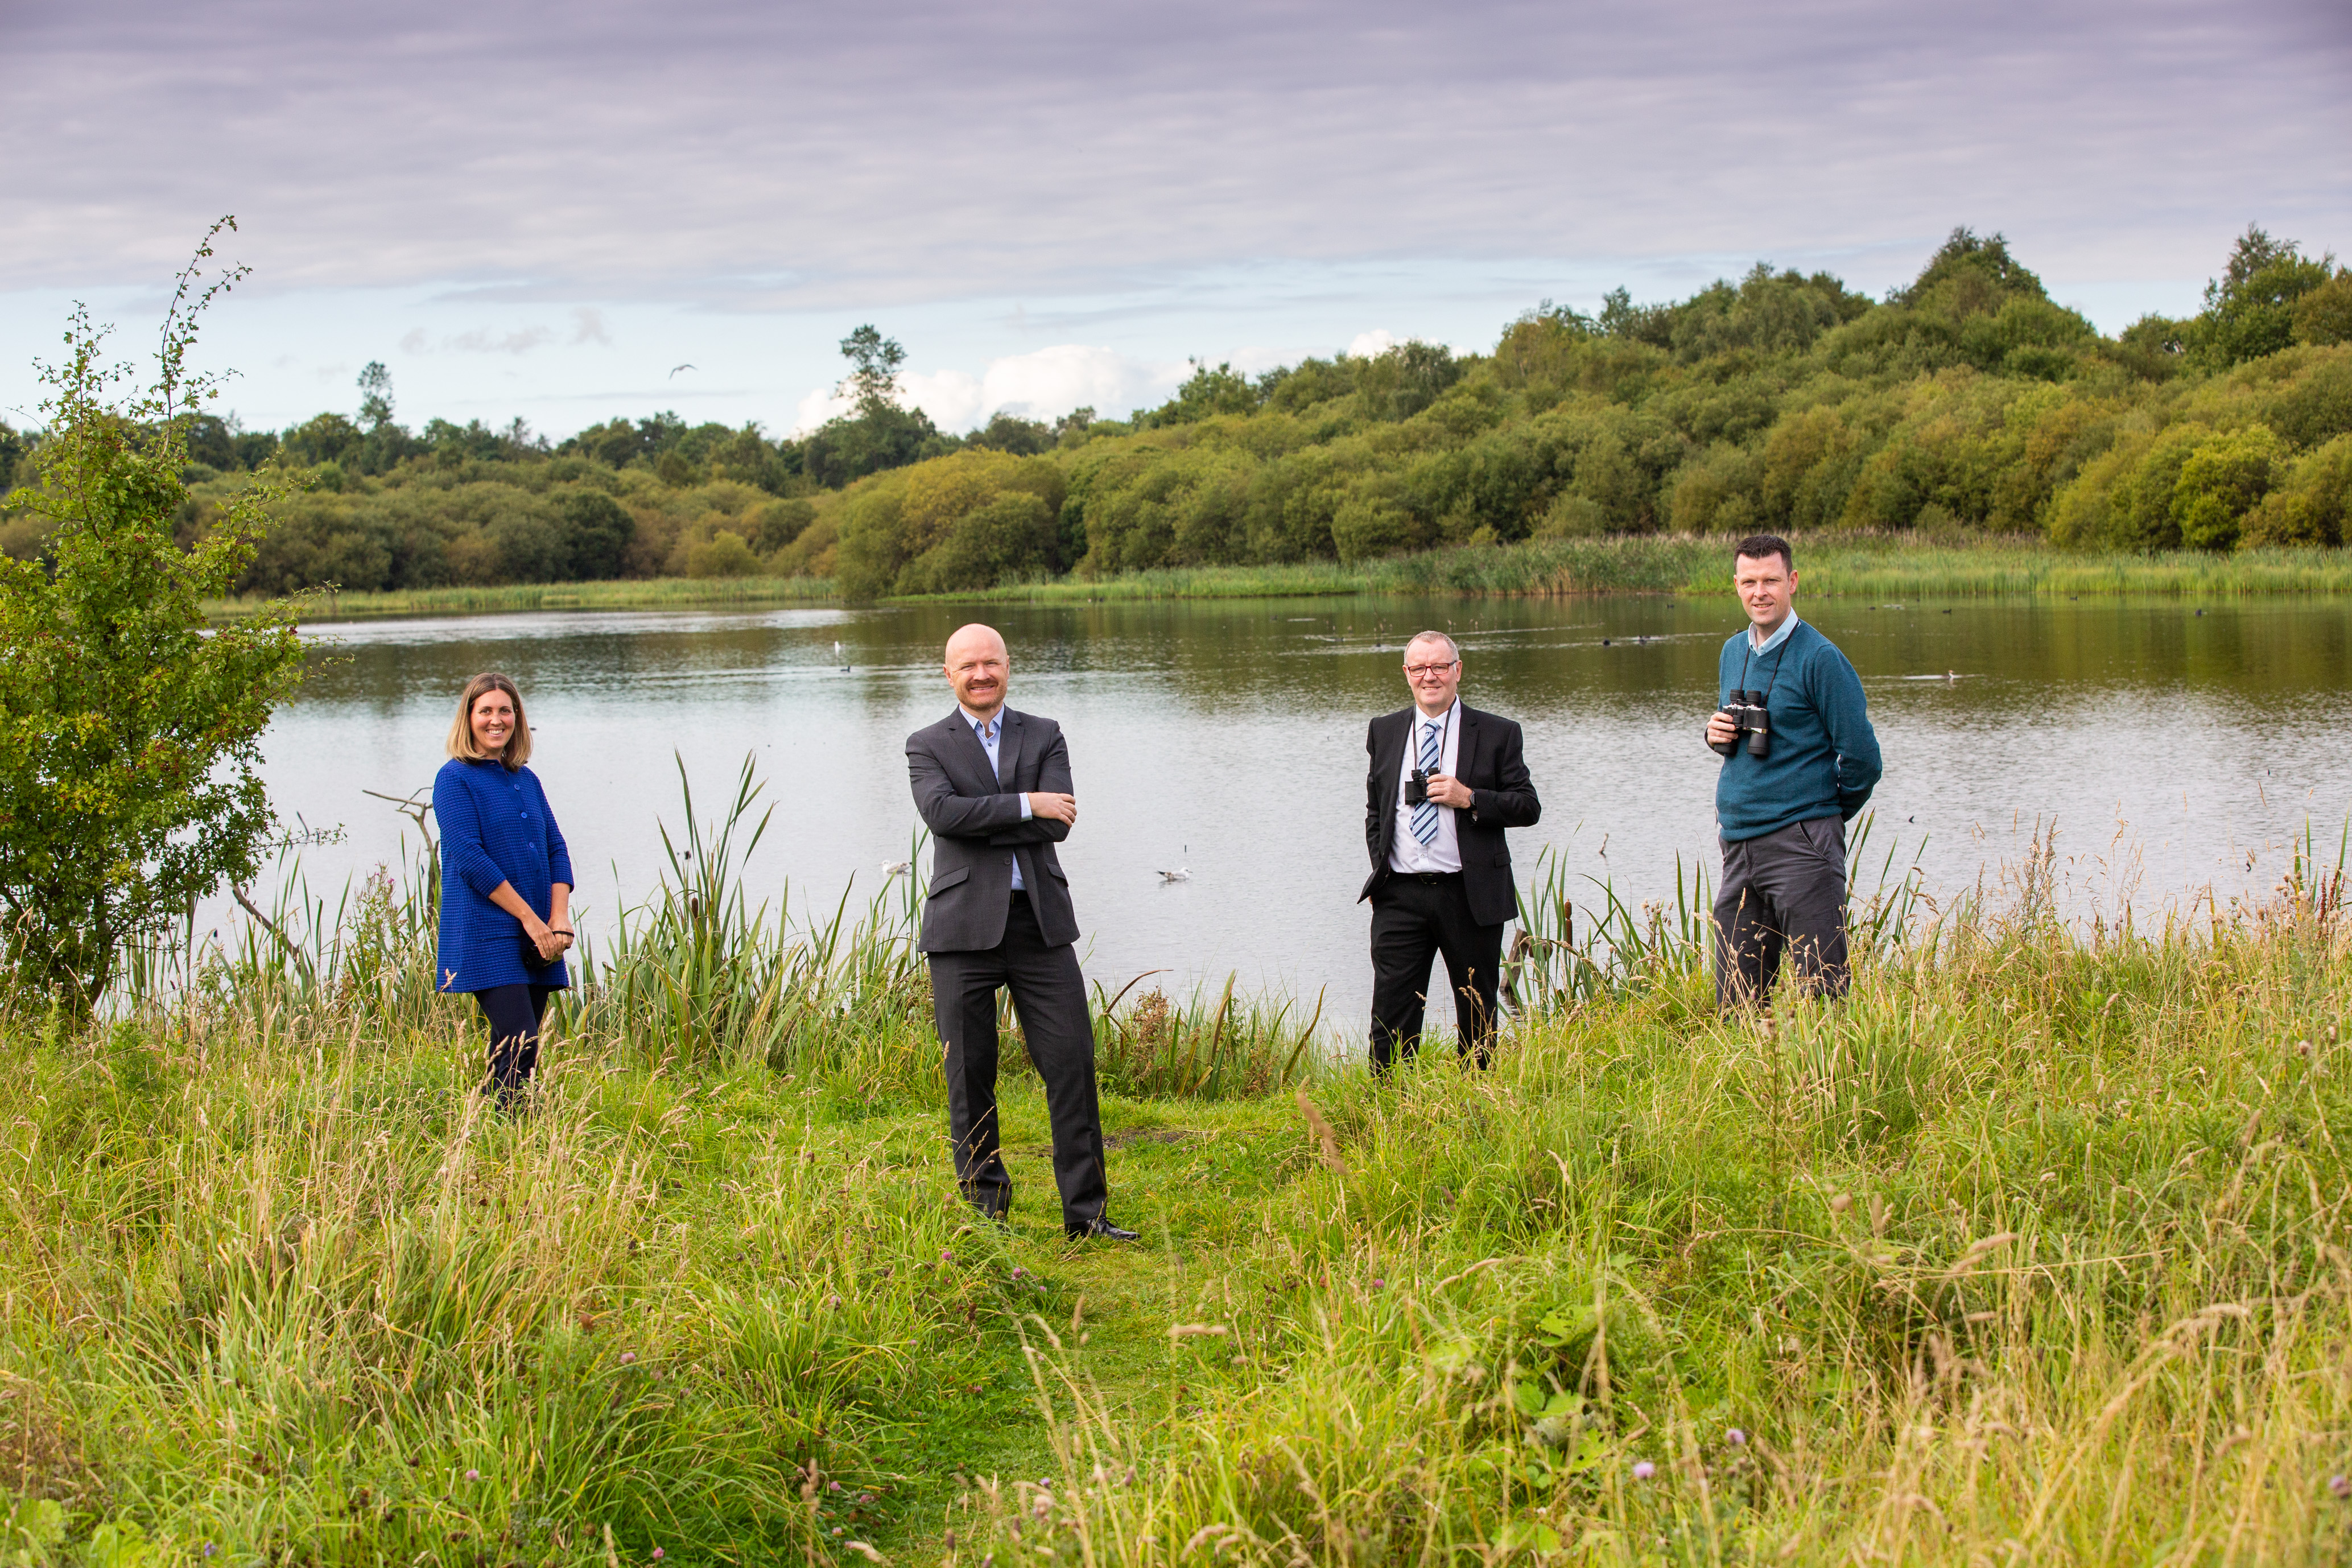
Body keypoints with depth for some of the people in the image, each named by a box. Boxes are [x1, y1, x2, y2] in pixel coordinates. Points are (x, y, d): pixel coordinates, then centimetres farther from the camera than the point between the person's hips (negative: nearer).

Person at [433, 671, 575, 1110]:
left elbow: (556, 849, 13)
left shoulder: (526, 779, 16)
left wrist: (560, 919, -4)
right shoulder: (455, 778, -4)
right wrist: (530, 918, -13)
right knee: (520, 1045, -17)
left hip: (536, 936, 7)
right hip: (486, 934, -6)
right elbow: (469, 858, -11)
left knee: (510, 1056, 6)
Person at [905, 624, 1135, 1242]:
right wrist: (1026, 805, -13)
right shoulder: (927, 746, 7)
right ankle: (984, 1204, 16)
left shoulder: (1044, 737, 11)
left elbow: (1058, 823, -5)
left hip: (1040, 922, 1)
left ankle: (1085, 1213, 3)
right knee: (970, 1073, 3)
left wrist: (978, 821, -9)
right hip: (964, 929, -1)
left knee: (1072, 1064, -3)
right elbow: (941, 812, -14)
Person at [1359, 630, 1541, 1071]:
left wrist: (1470, 798, -14)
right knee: (1392, 1016, -2)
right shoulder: (1385, 732, 12)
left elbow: (1529, 807, 0)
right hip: (1400, 896, 2)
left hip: (1471, 895, -2)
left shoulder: (1497, 734, 1)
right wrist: (1380, 863, 7)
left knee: (1478, 1013, 8)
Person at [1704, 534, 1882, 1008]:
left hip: (1801, 844, -7)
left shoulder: (1820, 658, -8)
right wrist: (1716, 733, 4)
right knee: (1735, 999, 8)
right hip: (1738, 843, 7)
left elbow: (1861, 759, -8)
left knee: (1821, 991, -6)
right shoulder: (1733, 652, 13)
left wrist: (1820, 817, 5)